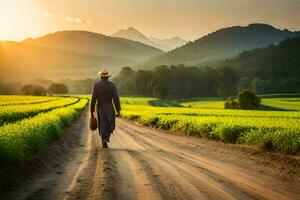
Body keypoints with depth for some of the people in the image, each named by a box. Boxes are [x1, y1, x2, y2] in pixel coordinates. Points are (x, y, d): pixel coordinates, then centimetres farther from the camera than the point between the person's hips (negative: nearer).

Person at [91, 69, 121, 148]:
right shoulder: (112, 85, -6)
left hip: (100, 108, 1)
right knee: (110, 125, 14)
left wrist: (92, 111, 1)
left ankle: (104, 142, 2)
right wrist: (118, 110, -6)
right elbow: (116, 98, -10)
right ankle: (106, 138, -11)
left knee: (102, 126, 9)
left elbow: (93, 99, -6)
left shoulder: (96, 85, -4)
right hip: (110, 109, -1)